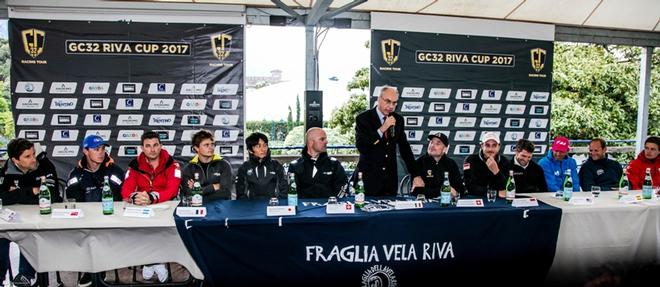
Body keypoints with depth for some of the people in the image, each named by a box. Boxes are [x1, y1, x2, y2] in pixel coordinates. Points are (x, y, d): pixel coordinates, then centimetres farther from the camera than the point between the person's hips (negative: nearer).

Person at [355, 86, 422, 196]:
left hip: (391, 178, 4)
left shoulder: (398, 120, 7)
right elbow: (361, 147, -18)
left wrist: (416, 175, 6)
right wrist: (381, 129, -23)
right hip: (369, 177, -4)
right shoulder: (363, 118, -6)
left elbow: (405, 148, 12)